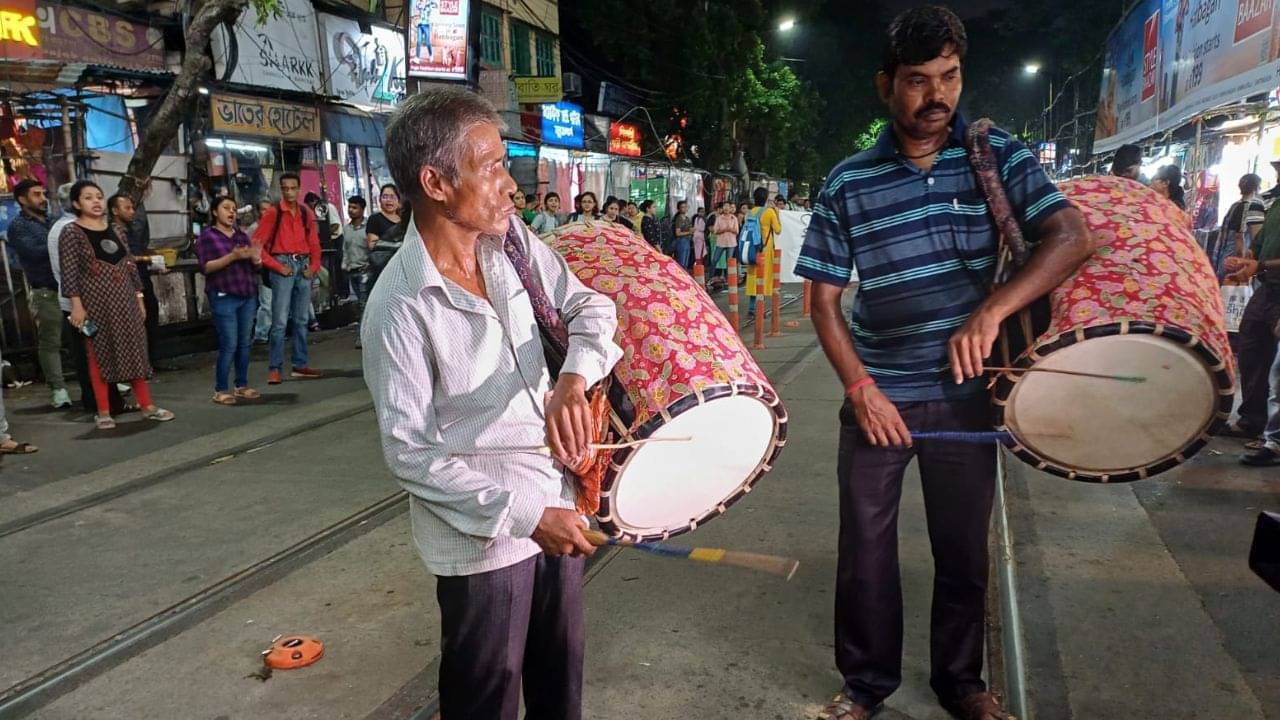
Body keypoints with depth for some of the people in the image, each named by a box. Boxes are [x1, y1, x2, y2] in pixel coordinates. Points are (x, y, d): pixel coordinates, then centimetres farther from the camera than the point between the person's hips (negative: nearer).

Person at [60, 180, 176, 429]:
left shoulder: (117, 230, 11)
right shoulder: (71, 232, -5)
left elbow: (130, 266, 13)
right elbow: (69, 272, -10)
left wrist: (139, 297, 10)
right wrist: (76, 305, -17)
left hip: (125, 300, 5)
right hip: (95, 302, -5)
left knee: (135, 353, 6)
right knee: (99, 356, 1)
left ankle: (147, 405, 12)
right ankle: (103, 412, 8)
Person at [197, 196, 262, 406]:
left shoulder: (242, 235, 16)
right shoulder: (207, 236, 0)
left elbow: (257, 268, 15)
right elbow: (206, 267, -11)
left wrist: (256, 258, -8)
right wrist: (232, 256, -22)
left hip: (248, 296, 6)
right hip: (224, 298, -5)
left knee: (245, 343, 7)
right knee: (229, 345, -8)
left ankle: (242, 386, 16)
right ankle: (220, 390, 1)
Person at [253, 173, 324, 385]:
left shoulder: (306, 212, 11)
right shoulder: (273, 213, -2)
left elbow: (314, 242, 15)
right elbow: (257, 244, -6)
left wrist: (314, 266, 1)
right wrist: (278, 267, -10)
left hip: (303, 266, 5)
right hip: (284, 266, -5)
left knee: (301, 319, 9)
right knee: (280, 320, -7)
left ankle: (300, 365, 17)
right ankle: (274, 368, -3)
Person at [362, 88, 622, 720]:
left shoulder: (511, 241, -5)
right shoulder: (400, 307, -22)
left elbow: (589, 304, 1)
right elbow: (408, 452, -19)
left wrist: (575, 377, -21)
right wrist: (525, 516, -21)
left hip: (555, 504, 6)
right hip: (483, 537, -5)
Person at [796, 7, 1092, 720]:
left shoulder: (997, 155, -2)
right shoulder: (848, 183, -4)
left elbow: (1073, 237, -14)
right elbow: (824, 297, -1)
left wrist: (992, 311, -30)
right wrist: (860, 386, -12)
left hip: (966, 394, 1)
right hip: (878, 396, 0)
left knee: (964, 548, 13)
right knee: (865, 546, 8)